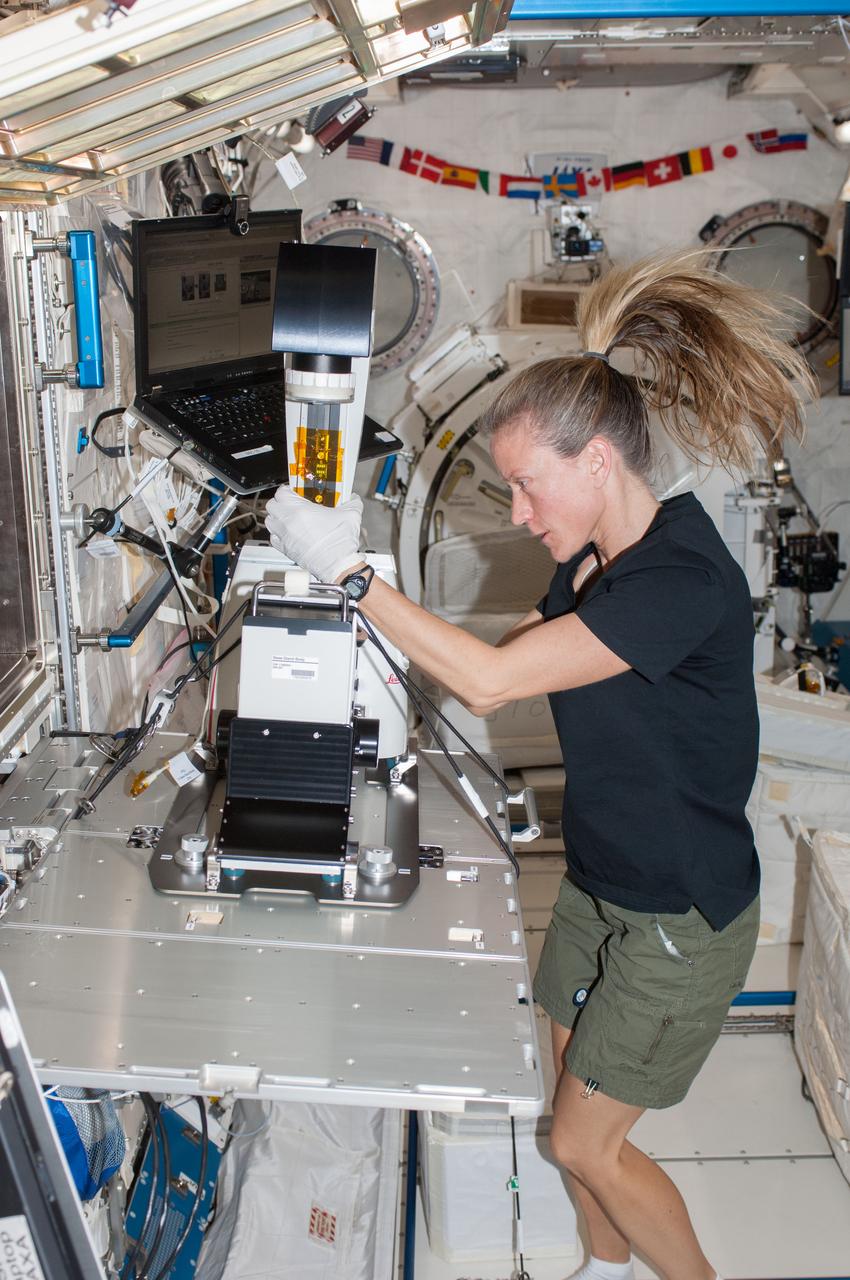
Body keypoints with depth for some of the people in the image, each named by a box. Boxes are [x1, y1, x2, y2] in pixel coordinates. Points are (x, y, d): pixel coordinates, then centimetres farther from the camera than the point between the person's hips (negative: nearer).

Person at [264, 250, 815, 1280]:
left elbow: (489, 678, -33)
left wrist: (348, 568, -27)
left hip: (682, 918, -8)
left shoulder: (683, 579, -29)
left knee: (584, 1144, 7)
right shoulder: (592, 565, 0)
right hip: (598, 885, 8)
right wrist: (368, 589, 0)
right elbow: (496, 665, 9)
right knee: (574, 1103, 21)